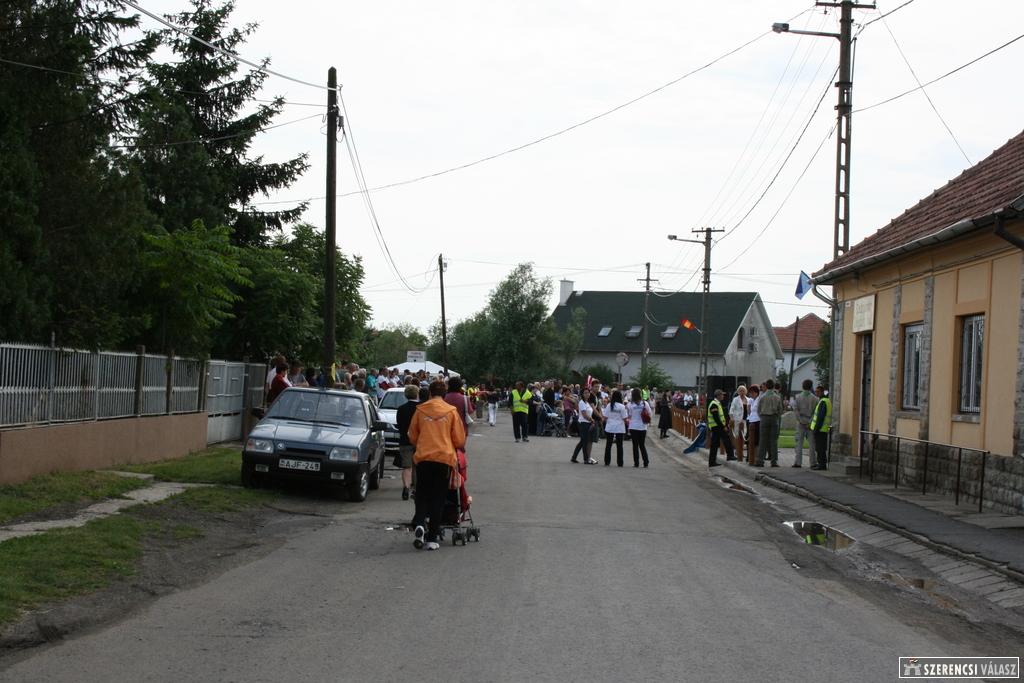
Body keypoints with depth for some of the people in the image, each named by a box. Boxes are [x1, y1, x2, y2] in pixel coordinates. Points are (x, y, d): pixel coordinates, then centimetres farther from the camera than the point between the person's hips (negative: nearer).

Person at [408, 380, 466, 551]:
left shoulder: (420, 410, 4)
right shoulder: (451, 411, 1)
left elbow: (412, 437, 13)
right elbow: (460, 440, 3)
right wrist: (459, 447, 26)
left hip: (423, 458, 1)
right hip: (445, 458, -1)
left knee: (422, 495, 12)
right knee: (438, 498, 6)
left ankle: (419, 524, -14)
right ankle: (433, 538, 5)